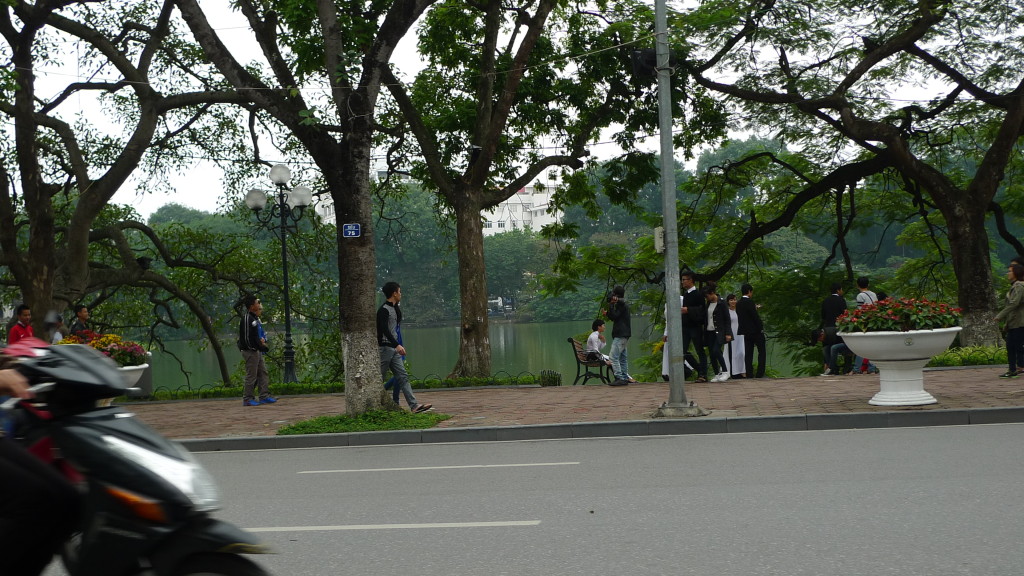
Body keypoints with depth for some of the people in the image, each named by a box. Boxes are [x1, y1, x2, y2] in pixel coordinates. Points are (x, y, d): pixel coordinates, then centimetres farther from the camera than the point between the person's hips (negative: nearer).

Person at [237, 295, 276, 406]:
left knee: (263, 373, 10)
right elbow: (247, 338, -21)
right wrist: (260, 345, -14)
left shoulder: (255, 318, 15)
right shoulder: (247, 318, -17)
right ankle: (248, 399, 2)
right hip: (250, 351, -10)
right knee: (251, 376, -5)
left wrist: (263, 341, 3)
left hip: (257, 351, 10)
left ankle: (264, 396, 14)